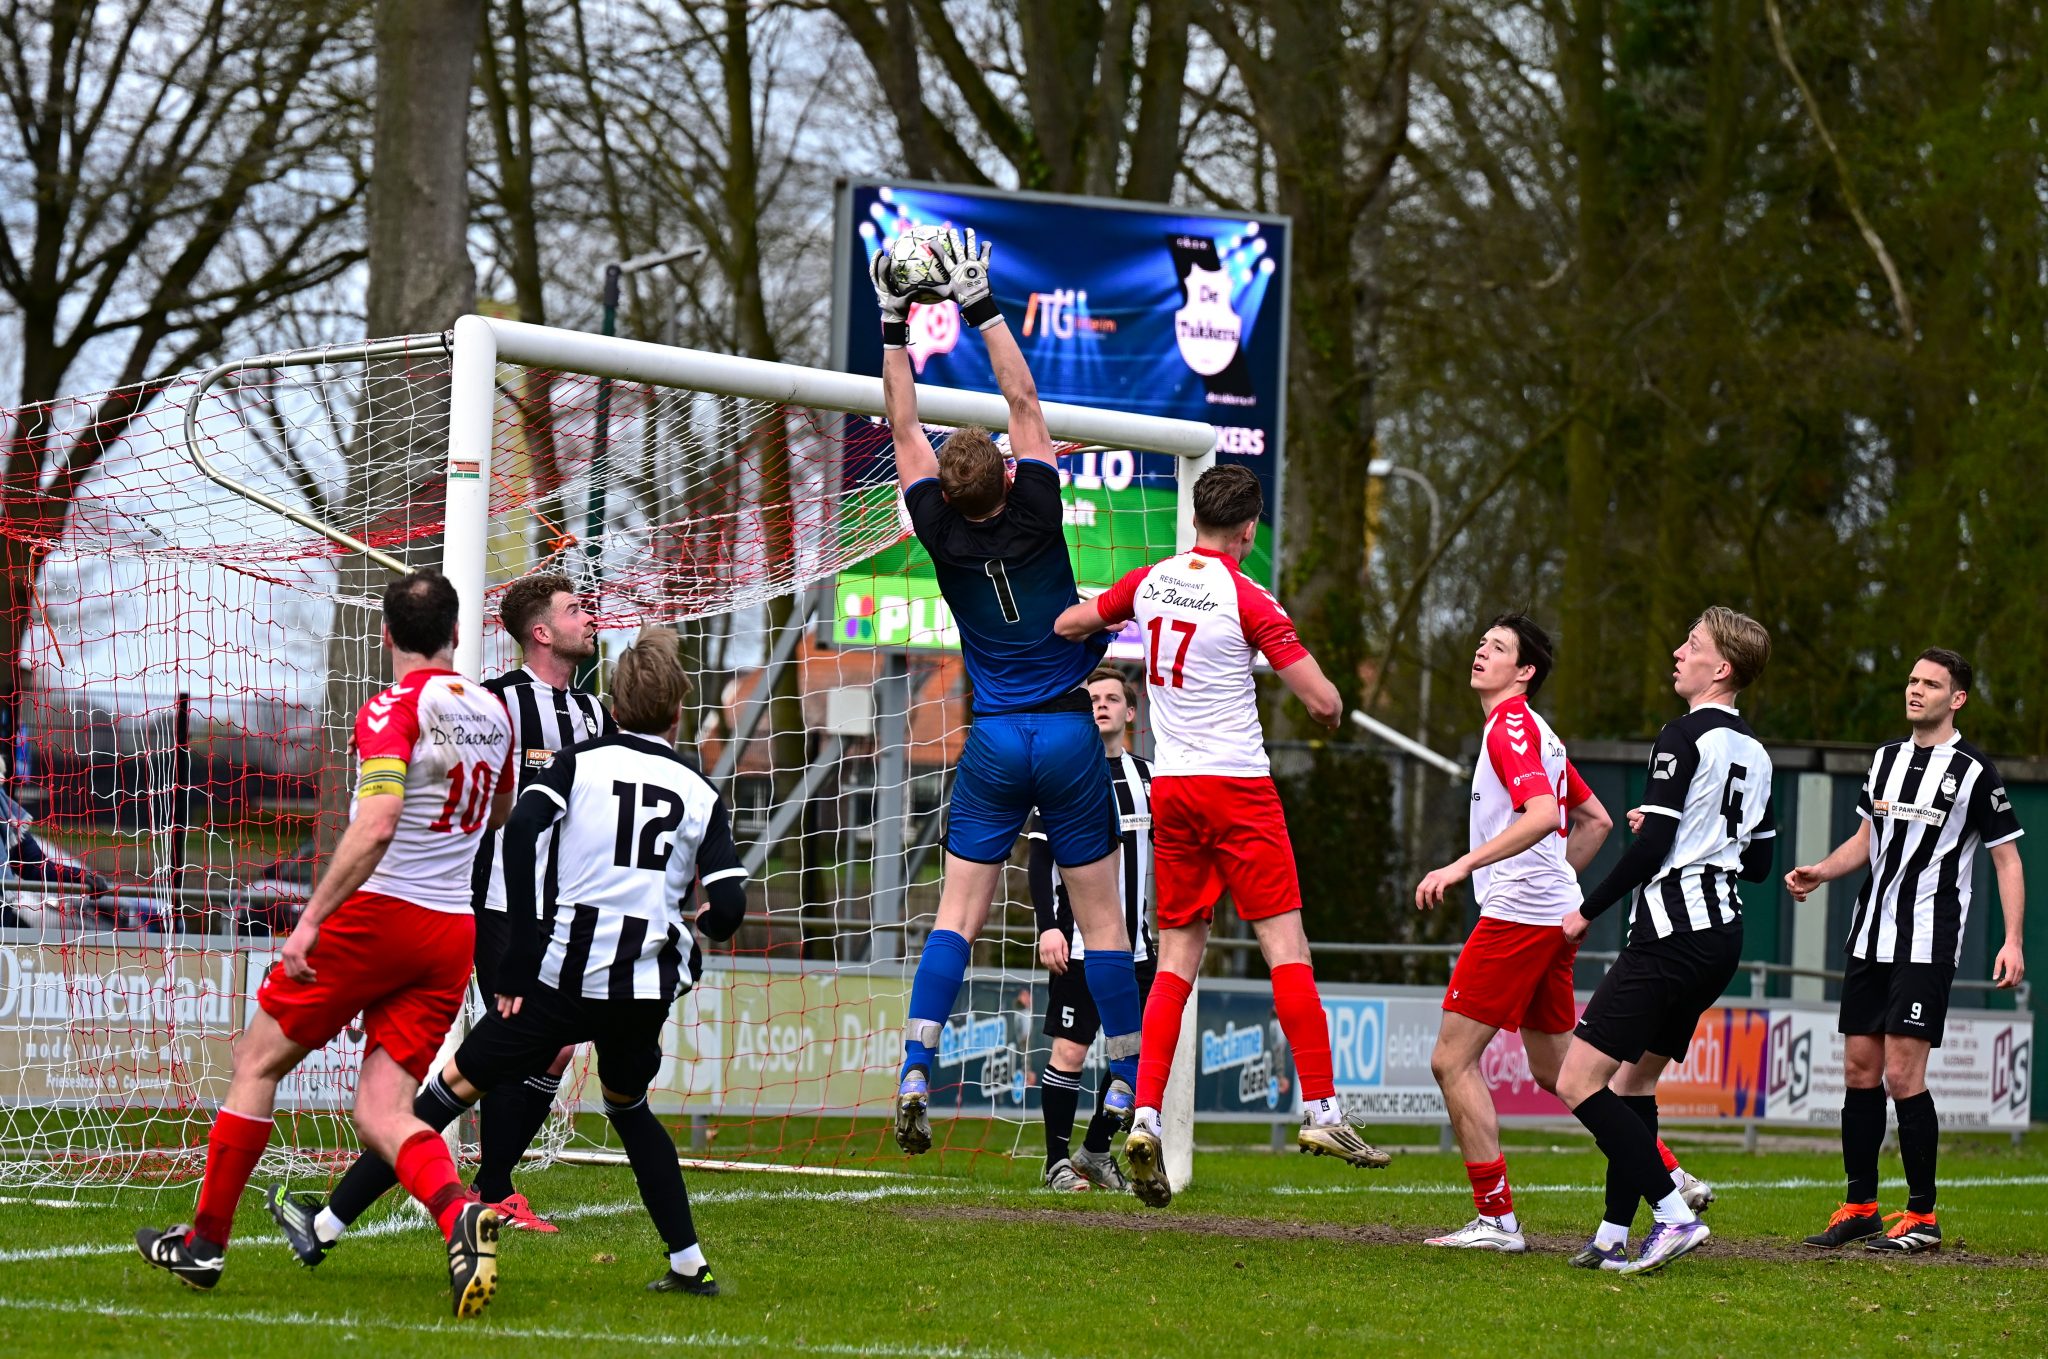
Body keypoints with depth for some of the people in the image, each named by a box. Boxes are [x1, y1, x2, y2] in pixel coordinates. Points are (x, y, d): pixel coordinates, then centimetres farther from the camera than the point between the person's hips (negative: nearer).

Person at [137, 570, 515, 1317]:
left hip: (378, 913, -6)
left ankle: (204, 1242, 17)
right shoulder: (491, 709, 10)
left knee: (258, 1059, 11)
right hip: (454, 934, 6)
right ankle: (458, 1215, -28)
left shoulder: (393, 709, -11)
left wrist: (311, 920, -23)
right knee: (380, 1113, 2)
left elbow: (376, 826, -25)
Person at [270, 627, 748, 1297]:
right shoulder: (702, 796, 10)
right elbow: (728, 908, 0)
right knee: (628, 1107, 29)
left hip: (565, 974, -3)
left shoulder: (579, 763, 5)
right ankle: (690, 1264, 23)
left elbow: (522, 830, -12)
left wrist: (518, 964, -10)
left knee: (454, 1086, 5)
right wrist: (694, 934, 26)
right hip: (649, 990, 3)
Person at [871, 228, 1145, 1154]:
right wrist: (981, 308, -1)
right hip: (1070, 734, -1)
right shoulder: (1036, 515, -10)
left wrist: (894, 328, 6)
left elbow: (904, 429, 3)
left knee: (958, 909, 1)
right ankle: (1128, 1079, 8)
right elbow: (1023, 402, -2)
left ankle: (916, 1072, -13)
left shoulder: (943, 534, -6)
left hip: (993, 742, 1)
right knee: (1100, 913, 5)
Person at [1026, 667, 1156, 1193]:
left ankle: (1096, 1150, 20)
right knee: (1069, 1050, -8)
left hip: (1134, 945, 5)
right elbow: (1040, 857, -4)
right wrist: (1048, 927, -13)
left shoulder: (1147, 777, 11)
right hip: (1078, 944, -5)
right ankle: (1058, 1160, 2)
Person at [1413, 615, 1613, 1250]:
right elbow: (1595, 820, 27)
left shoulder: (1511, 727, -11)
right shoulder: (1537, 732, 20)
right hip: (1554, 915, 10)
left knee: (1452, 1058, -7)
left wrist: (1463, 865, -30)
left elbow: (1544, 813, -26)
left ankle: (1496, 1218, -8)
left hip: (1517, 912, -10)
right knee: (1555, 1068, 16)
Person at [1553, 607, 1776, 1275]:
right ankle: (1613, 1238, 12)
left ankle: (1675, 1214, -17)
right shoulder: (1754, 753, 15)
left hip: (1673, 935, -10)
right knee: (1635, 1078, 17)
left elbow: (1651, 848, -16)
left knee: (1578, 1083, -11)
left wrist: (1588, 911, -6)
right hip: (1723, 931, 10)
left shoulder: (1684, 737, -11)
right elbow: (1758, 862, 20)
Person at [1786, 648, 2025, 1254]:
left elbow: (2007, 859, -4)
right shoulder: (1886, 758, 12)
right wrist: (1819, 873, 7)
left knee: (1902, 1074, -11)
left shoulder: (1975, 771, -7)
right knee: (1859, 1068, 6)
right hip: (1870, 939, 6)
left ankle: (1921, 1217, -3)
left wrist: (2012, 941, -13)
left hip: (1927, 946, -6)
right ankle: (1859, 1207, 14)